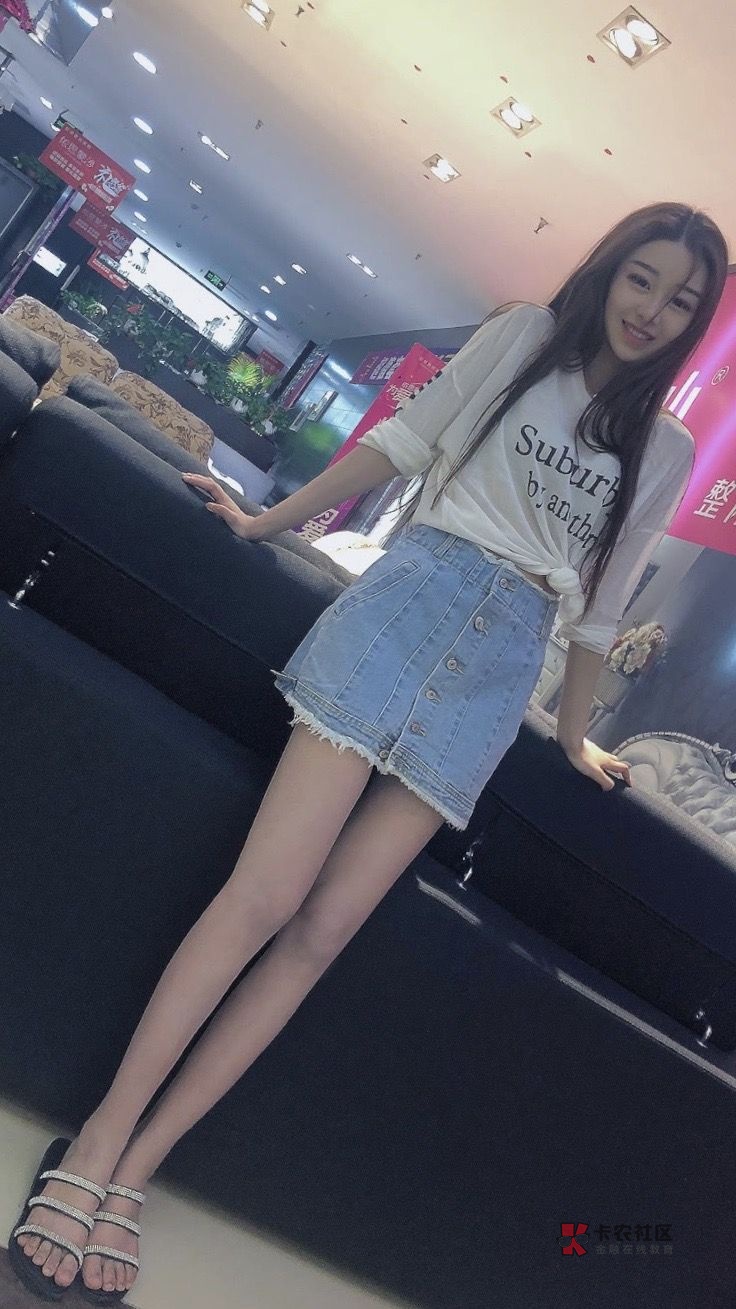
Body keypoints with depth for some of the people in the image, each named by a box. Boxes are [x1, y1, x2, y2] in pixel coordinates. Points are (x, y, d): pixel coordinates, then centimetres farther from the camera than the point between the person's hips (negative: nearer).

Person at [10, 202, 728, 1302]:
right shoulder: (523, 335, 13)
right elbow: (406, 437, 11)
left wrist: (574, 738, 23)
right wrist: (272, 520, 10)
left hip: (502, 668, 2)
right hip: (416, 600, -2)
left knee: (323, 927, -7)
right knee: (269, 893, -13)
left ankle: (137, 1162, 5)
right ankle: (98, 1138, 2)